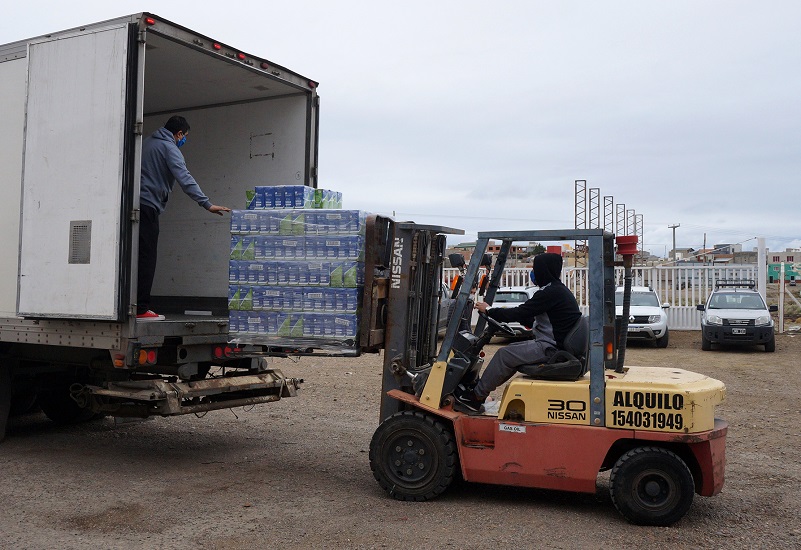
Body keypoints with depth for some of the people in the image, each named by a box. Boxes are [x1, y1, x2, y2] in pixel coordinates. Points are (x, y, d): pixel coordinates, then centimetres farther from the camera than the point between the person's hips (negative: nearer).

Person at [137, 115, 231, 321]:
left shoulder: (148, 143, 21)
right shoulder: (169, 148, -6)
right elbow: (185, 179, -18)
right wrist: (207, 204, -22)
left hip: (136, 203, 8)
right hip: (148, 206, -8)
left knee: (140, 258, 10)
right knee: (146, 259, -7)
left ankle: (135, 306, 10)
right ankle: (141, 309, -8)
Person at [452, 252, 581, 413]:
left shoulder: (551, 293, -18)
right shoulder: (559, 290, 15)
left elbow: (519, 313, -19)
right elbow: (530, 319, 20)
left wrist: (489, 310, -6)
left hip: (550, 349, -11)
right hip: (552, 345, 11)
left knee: (505, 355, -10)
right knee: (513, 349, 15)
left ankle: (476, 396, -1)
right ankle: (481, 389, 14)